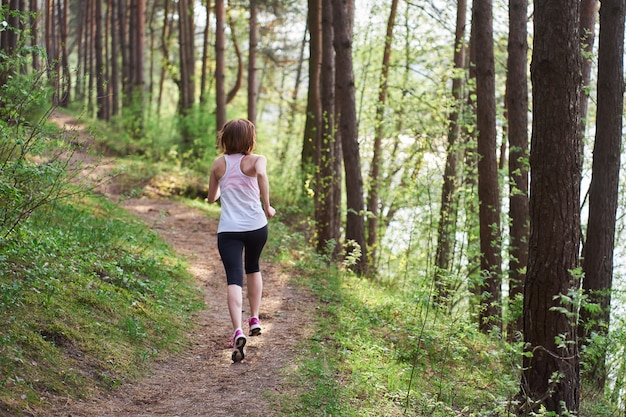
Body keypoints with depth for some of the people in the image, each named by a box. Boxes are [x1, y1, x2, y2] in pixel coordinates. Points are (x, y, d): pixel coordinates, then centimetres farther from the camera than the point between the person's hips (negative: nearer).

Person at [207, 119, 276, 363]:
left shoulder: (218, 164, 6)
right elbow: (261, 174, -27)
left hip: (228, 230, 0)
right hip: (256, 226, 0)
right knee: (253, 268, 27)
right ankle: (255, 319, 31)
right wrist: (267, 207, -18)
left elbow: (212, 198, 16)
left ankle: (238, 331, -28)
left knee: (234, 279, -8)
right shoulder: (256, 160, -3)